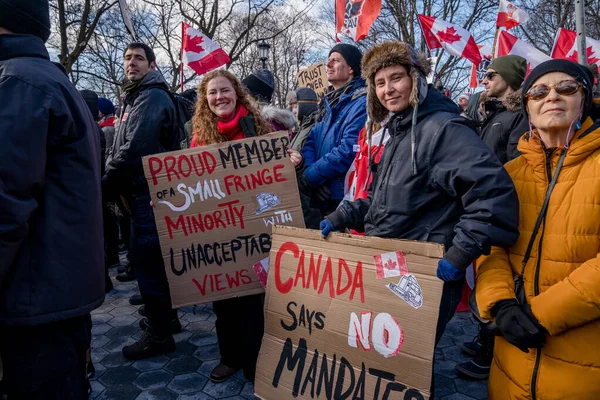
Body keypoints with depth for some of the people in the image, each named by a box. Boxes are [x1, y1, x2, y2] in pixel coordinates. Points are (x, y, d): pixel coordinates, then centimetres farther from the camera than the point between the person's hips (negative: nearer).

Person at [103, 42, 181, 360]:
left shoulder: (152, 97, -12)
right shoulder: (136, 97, 21)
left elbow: (135, 148, -22)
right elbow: (122, 146, 23)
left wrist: (107, 182, -13)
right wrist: (114, 179, 10)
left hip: (148, 191, -10)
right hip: (144, 190, 11)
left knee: (146, 257, -6)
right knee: (151, 256, 16)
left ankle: (159, 333, 4)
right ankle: (165, 317, 30)